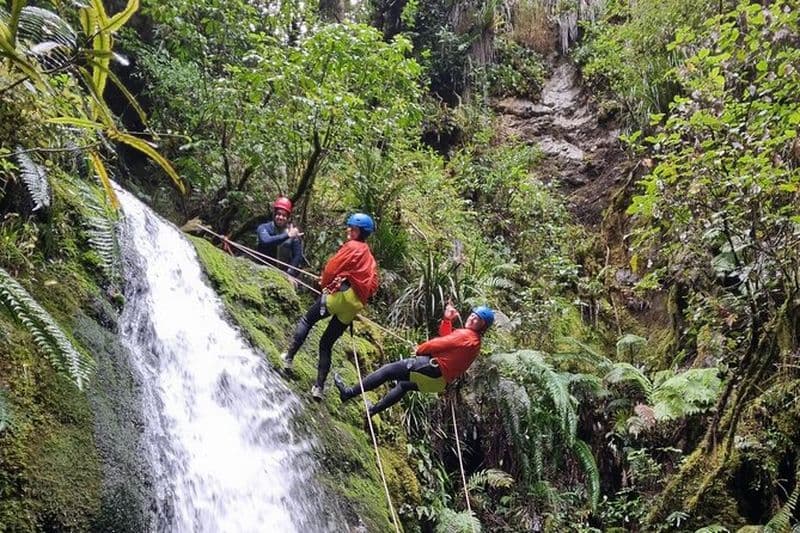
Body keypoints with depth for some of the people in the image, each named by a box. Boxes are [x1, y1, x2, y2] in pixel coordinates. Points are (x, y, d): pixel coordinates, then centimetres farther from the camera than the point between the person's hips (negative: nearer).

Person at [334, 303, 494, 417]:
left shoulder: (466, 335, -16)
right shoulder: (473, 338, 15)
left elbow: (441, 342, -16)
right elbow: (447, 337, 25)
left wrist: (420, 349, -1)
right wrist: (447, 319, 14)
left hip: (433, 367, -10)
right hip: (439, 381, 10)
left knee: (389, 370, -6)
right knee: (403, 385, 32)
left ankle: (349, 393, -2)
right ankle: (373, 411, 42)